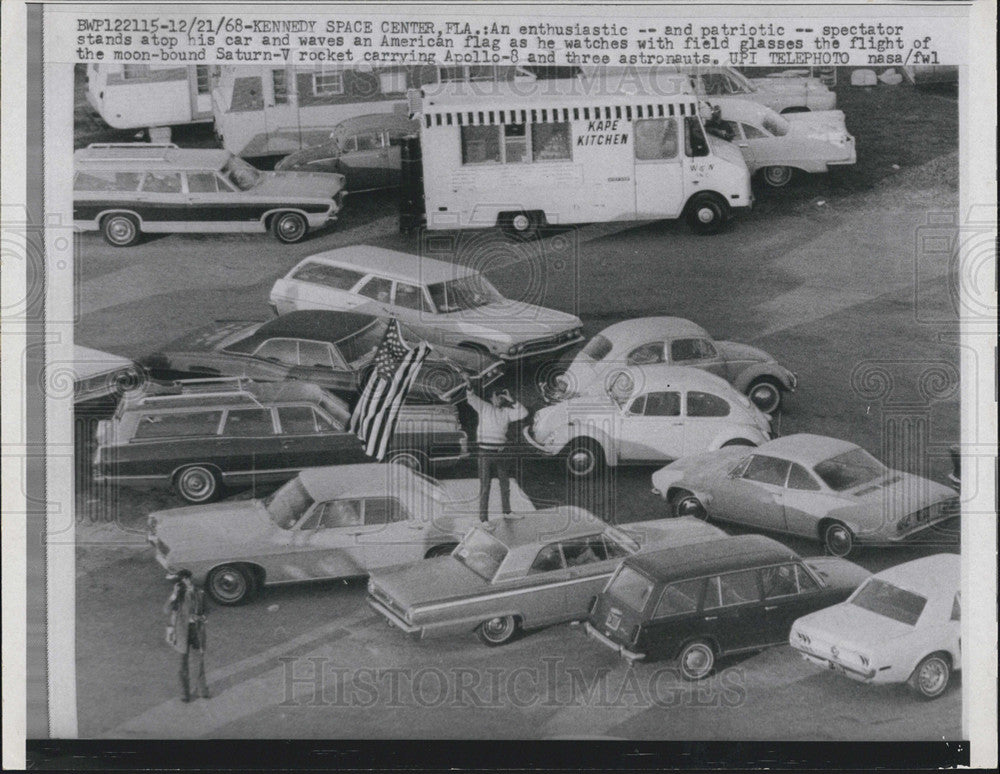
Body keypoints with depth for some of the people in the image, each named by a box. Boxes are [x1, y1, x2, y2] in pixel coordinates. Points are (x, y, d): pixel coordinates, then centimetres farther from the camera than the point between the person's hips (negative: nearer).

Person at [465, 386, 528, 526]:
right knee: (485, 486, -4)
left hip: (501, 452, 4)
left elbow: (523, 413, 0)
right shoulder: (484, 407, 3)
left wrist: (511, 401, -5)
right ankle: (484, 518, -1)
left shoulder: (506, 412, 10)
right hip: (486, 452, -4)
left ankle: (507, 511, 33)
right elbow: (471, 397, -8)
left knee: (505, 483, 16)